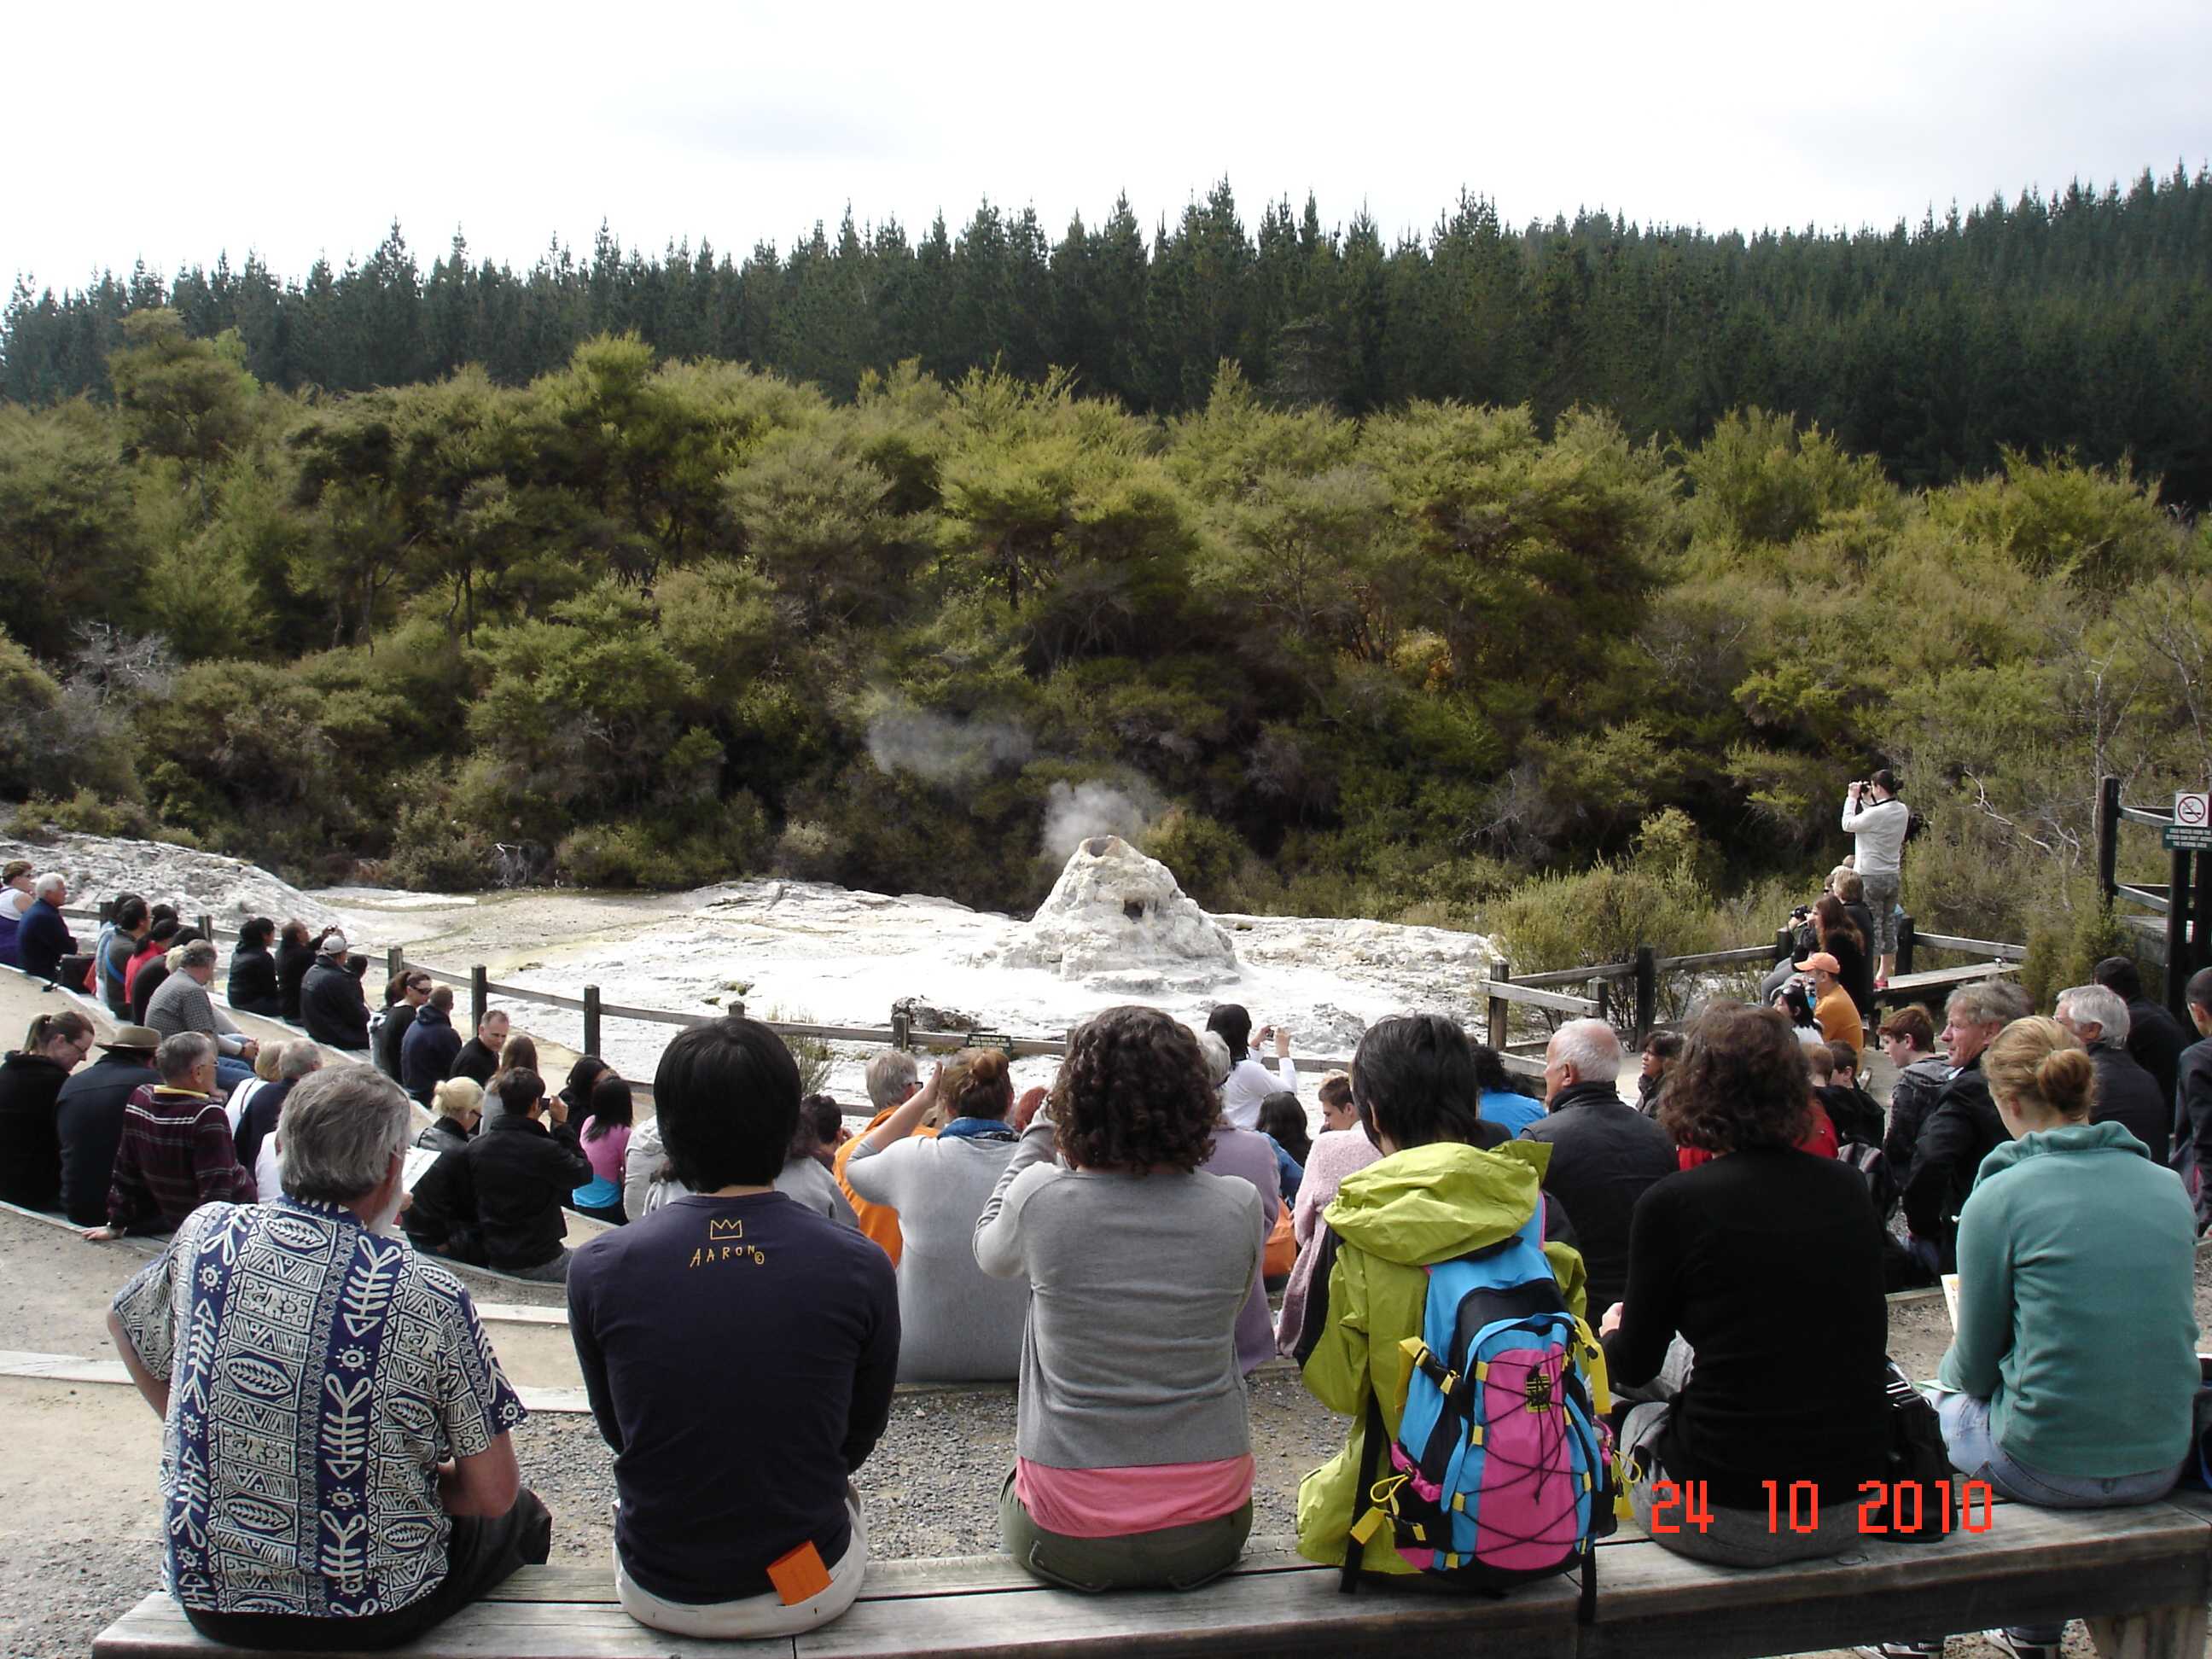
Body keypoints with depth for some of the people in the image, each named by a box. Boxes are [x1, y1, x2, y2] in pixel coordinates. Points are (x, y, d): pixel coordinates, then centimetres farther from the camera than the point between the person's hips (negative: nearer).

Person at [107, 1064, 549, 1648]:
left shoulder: (208, 1234, -8)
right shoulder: (430, 1297, -19)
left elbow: (123, 1324, 16)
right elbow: (493, 1494, -13)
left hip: (210, 1603, 5)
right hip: (369, 1615, -4)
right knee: (523, 1517, 26)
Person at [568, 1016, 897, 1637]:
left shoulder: (597, 1268, -16)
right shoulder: (861, 1269, -17)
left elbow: (615, 1427, 0)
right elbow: (861, 1434, -2)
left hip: (658, 1597, 1)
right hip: (812, 1595, 0)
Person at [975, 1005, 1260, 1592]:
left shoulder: (1043, 1196, -15)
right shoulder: (1239, 1207, -12)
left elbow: (990, 1250, 10)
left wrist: (1040, 1132, 17)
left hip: (1069, 1542, -1)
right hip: (1208, 1536, 2)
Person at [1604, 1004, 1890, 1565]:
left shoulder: (1672, 1203, -13)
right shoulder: (1848, 1189, 0)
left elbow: (1634, 1364, 1)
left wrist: (1614, 1334, 26)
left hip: (1727, 1519, -4)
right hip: (1849, 1510, 5)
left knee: (1640, 1412, 25)